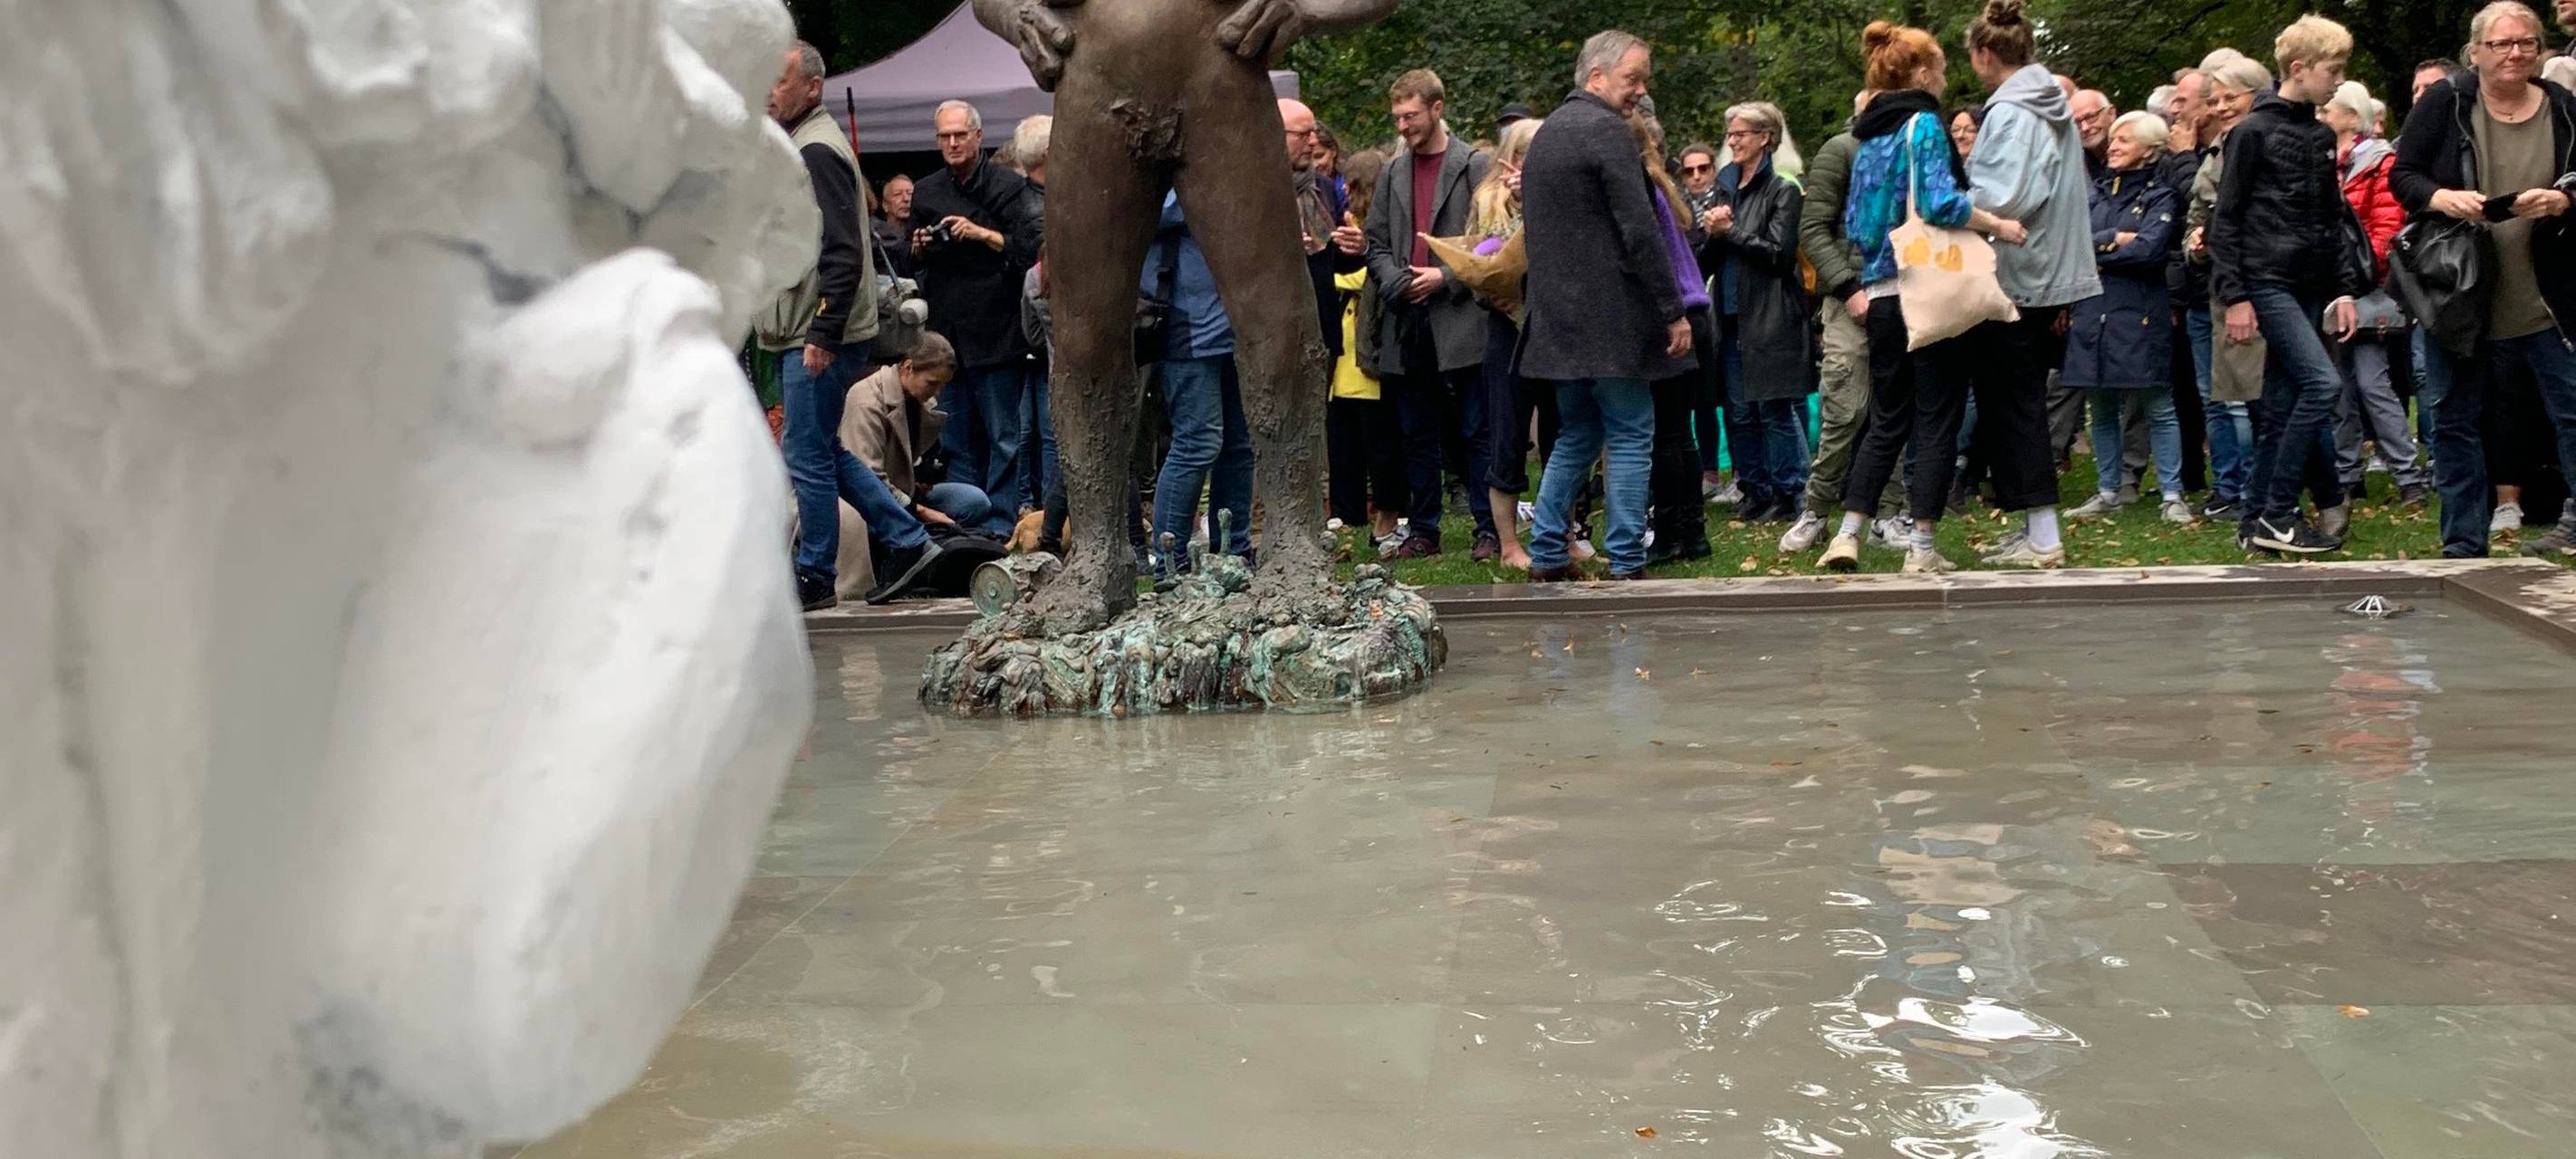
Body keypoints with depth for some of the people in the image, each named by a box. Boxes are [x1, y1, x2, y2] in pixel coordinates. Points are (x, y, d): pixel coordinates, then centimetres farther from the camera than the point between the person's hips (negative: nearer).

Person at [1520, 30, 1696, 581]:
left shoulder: (1546, 132, 16)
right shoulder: (1607, 130, -12)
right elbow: (1640, 231, -17)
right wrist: (1674, 311, -13)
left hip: (1558, 315, 9)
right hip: (1609, 317, -8)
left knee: (1577, 436, 16)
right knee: (1631, 437, -2)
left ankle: (1546, 557, 16)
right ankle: (1626, 565, -2)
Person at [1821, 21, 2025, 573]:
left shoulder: (1870, 137, 13)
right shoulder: (1924, 125, -9)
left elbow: (1853, 223, 15)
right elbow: (1942, 203, -21)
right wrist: (1999, 226, -10)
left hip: (1882, 296, 7)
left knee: (1886, 421, 13)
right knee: (1938, 420, 1)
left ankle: (1847, 535, 5)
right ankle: (1921, 546, 1)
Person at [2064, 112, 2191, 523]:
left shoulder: (2161, 196, 1)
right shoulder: (2095, 192, 14)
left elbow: (2150, 249, -14)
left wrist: (2092, 250, -5)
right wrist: (2112, 239, -12)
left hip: (2140, 314, -5)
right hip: (2091, 311, 5)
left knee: (2158, 408, -2)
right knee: (2102, 409, 10)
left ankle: (2172, 495, 2)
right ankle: (2107, 492, 19)